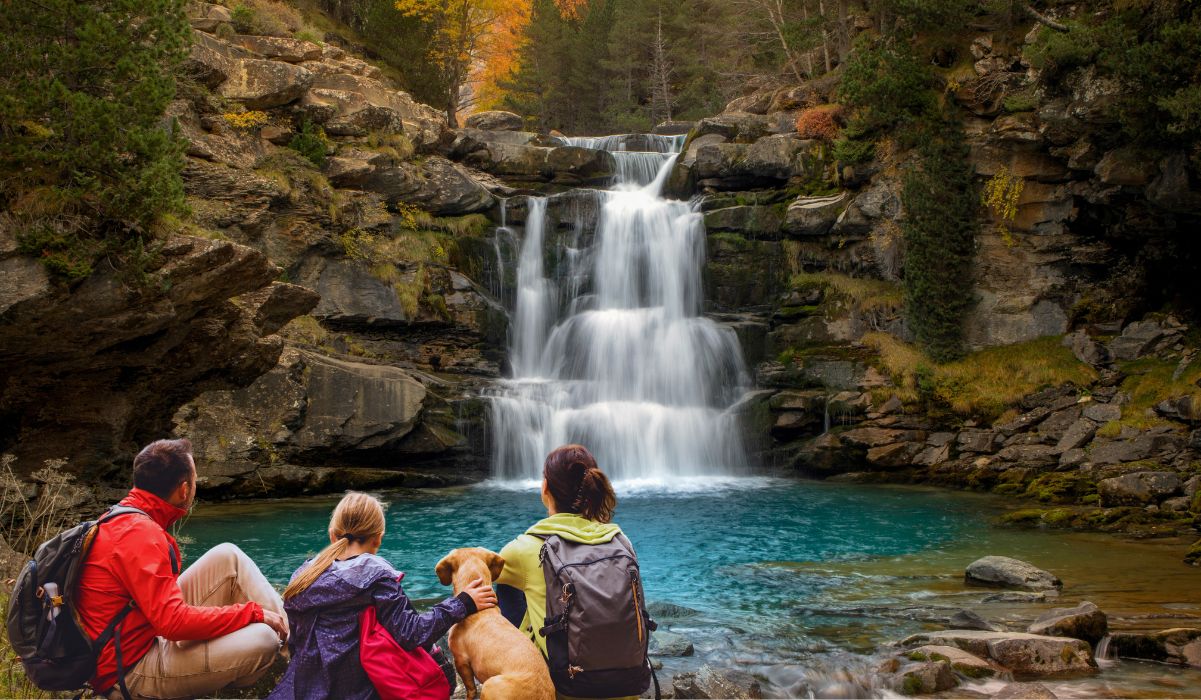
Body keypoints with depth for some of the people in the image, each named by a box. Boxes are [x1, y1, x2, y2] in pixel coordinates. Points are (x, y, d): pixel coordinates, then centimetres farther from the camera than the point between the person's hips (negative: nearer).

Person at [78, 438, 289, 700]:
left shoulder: (122, 518, 7)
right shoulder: (141, 535, -23)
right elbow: (174, 622, -30)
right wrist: (252, 612, -20)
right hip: (131, 673, -10)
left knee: (228, 557, 3)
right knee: (262, 640, -24)